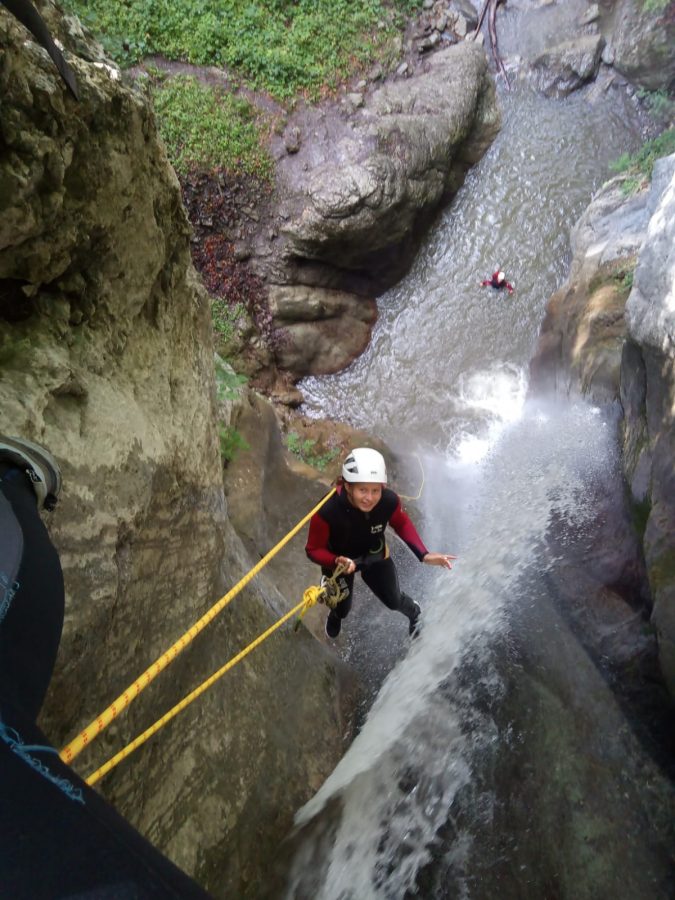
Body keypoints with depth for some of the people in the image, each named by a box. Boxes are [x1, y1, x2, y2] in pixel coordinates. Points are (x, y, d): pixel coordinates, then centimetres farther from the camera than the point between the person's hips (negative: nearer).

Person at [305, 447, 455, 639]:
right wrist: (337, 562, -46)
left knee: (394, 600, 20)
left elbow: (402, 524, -11)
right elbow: (313, 549, -26)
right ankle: (335, 614, 64)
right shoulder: (327, 511, -43)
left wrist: (423, 554, -22)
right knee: (342, 610, 23)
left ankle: (414, 612, 59)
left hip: (375, 556, 1)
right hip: (338, 561, -1)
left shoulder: (389, 501, -35)